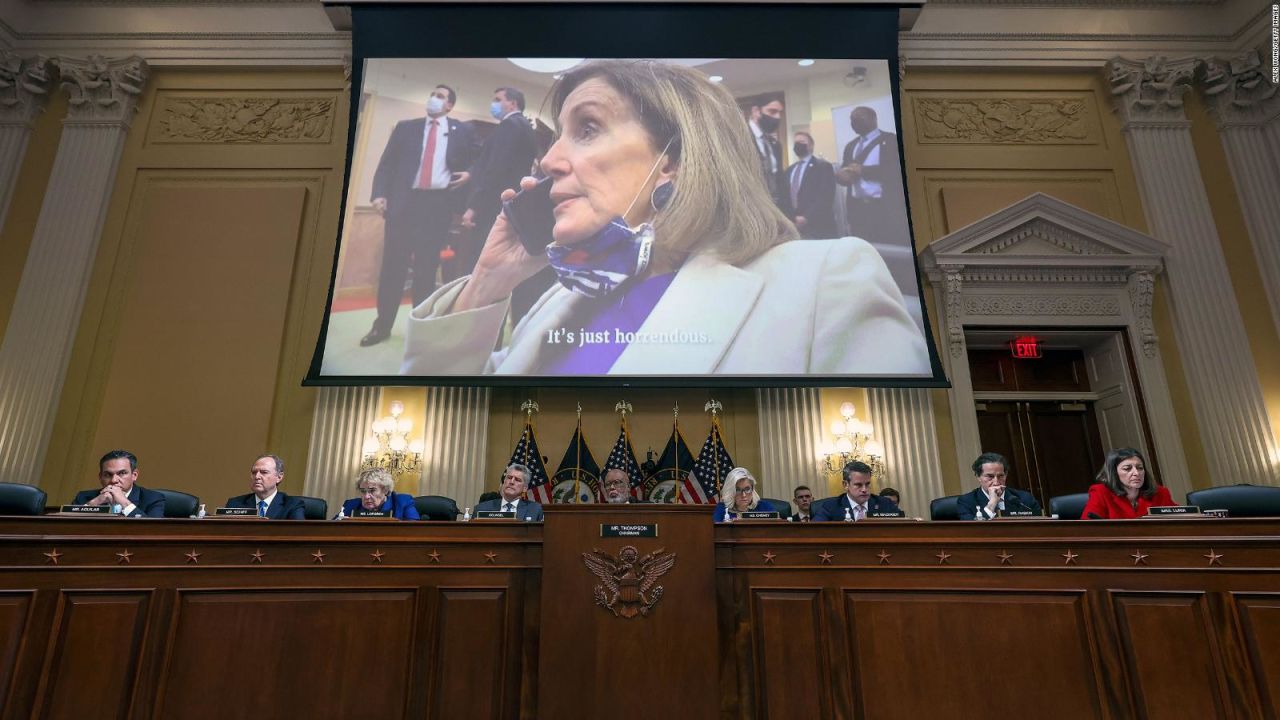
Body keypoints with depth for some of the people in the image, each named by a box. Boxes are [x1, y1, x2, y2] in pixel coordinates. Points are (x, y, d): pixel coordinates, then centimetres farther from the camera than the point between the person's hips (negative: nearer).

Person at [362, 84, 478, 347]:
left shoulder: (462, 130, 11)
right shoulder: (405, 127, 12)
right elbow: (387, 163, 7)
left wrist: (470, 174, -6)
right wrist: (380, 193, -7)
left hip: (439, 204, -1)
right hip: (404, 202, 1)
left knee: (427, 268, 4)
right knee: (392, 265, 2)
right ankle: (382, 325, 10)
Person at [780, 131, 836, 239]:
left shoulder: (823, 166, 1)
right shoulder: (789, 171, 21)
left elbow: (825, 197, -10)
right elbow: (784, 197, 16)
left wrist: (807, 217, -17)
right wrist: (793, 218, -2)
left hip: (817, 227, -5)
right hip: (793, 225, 5)